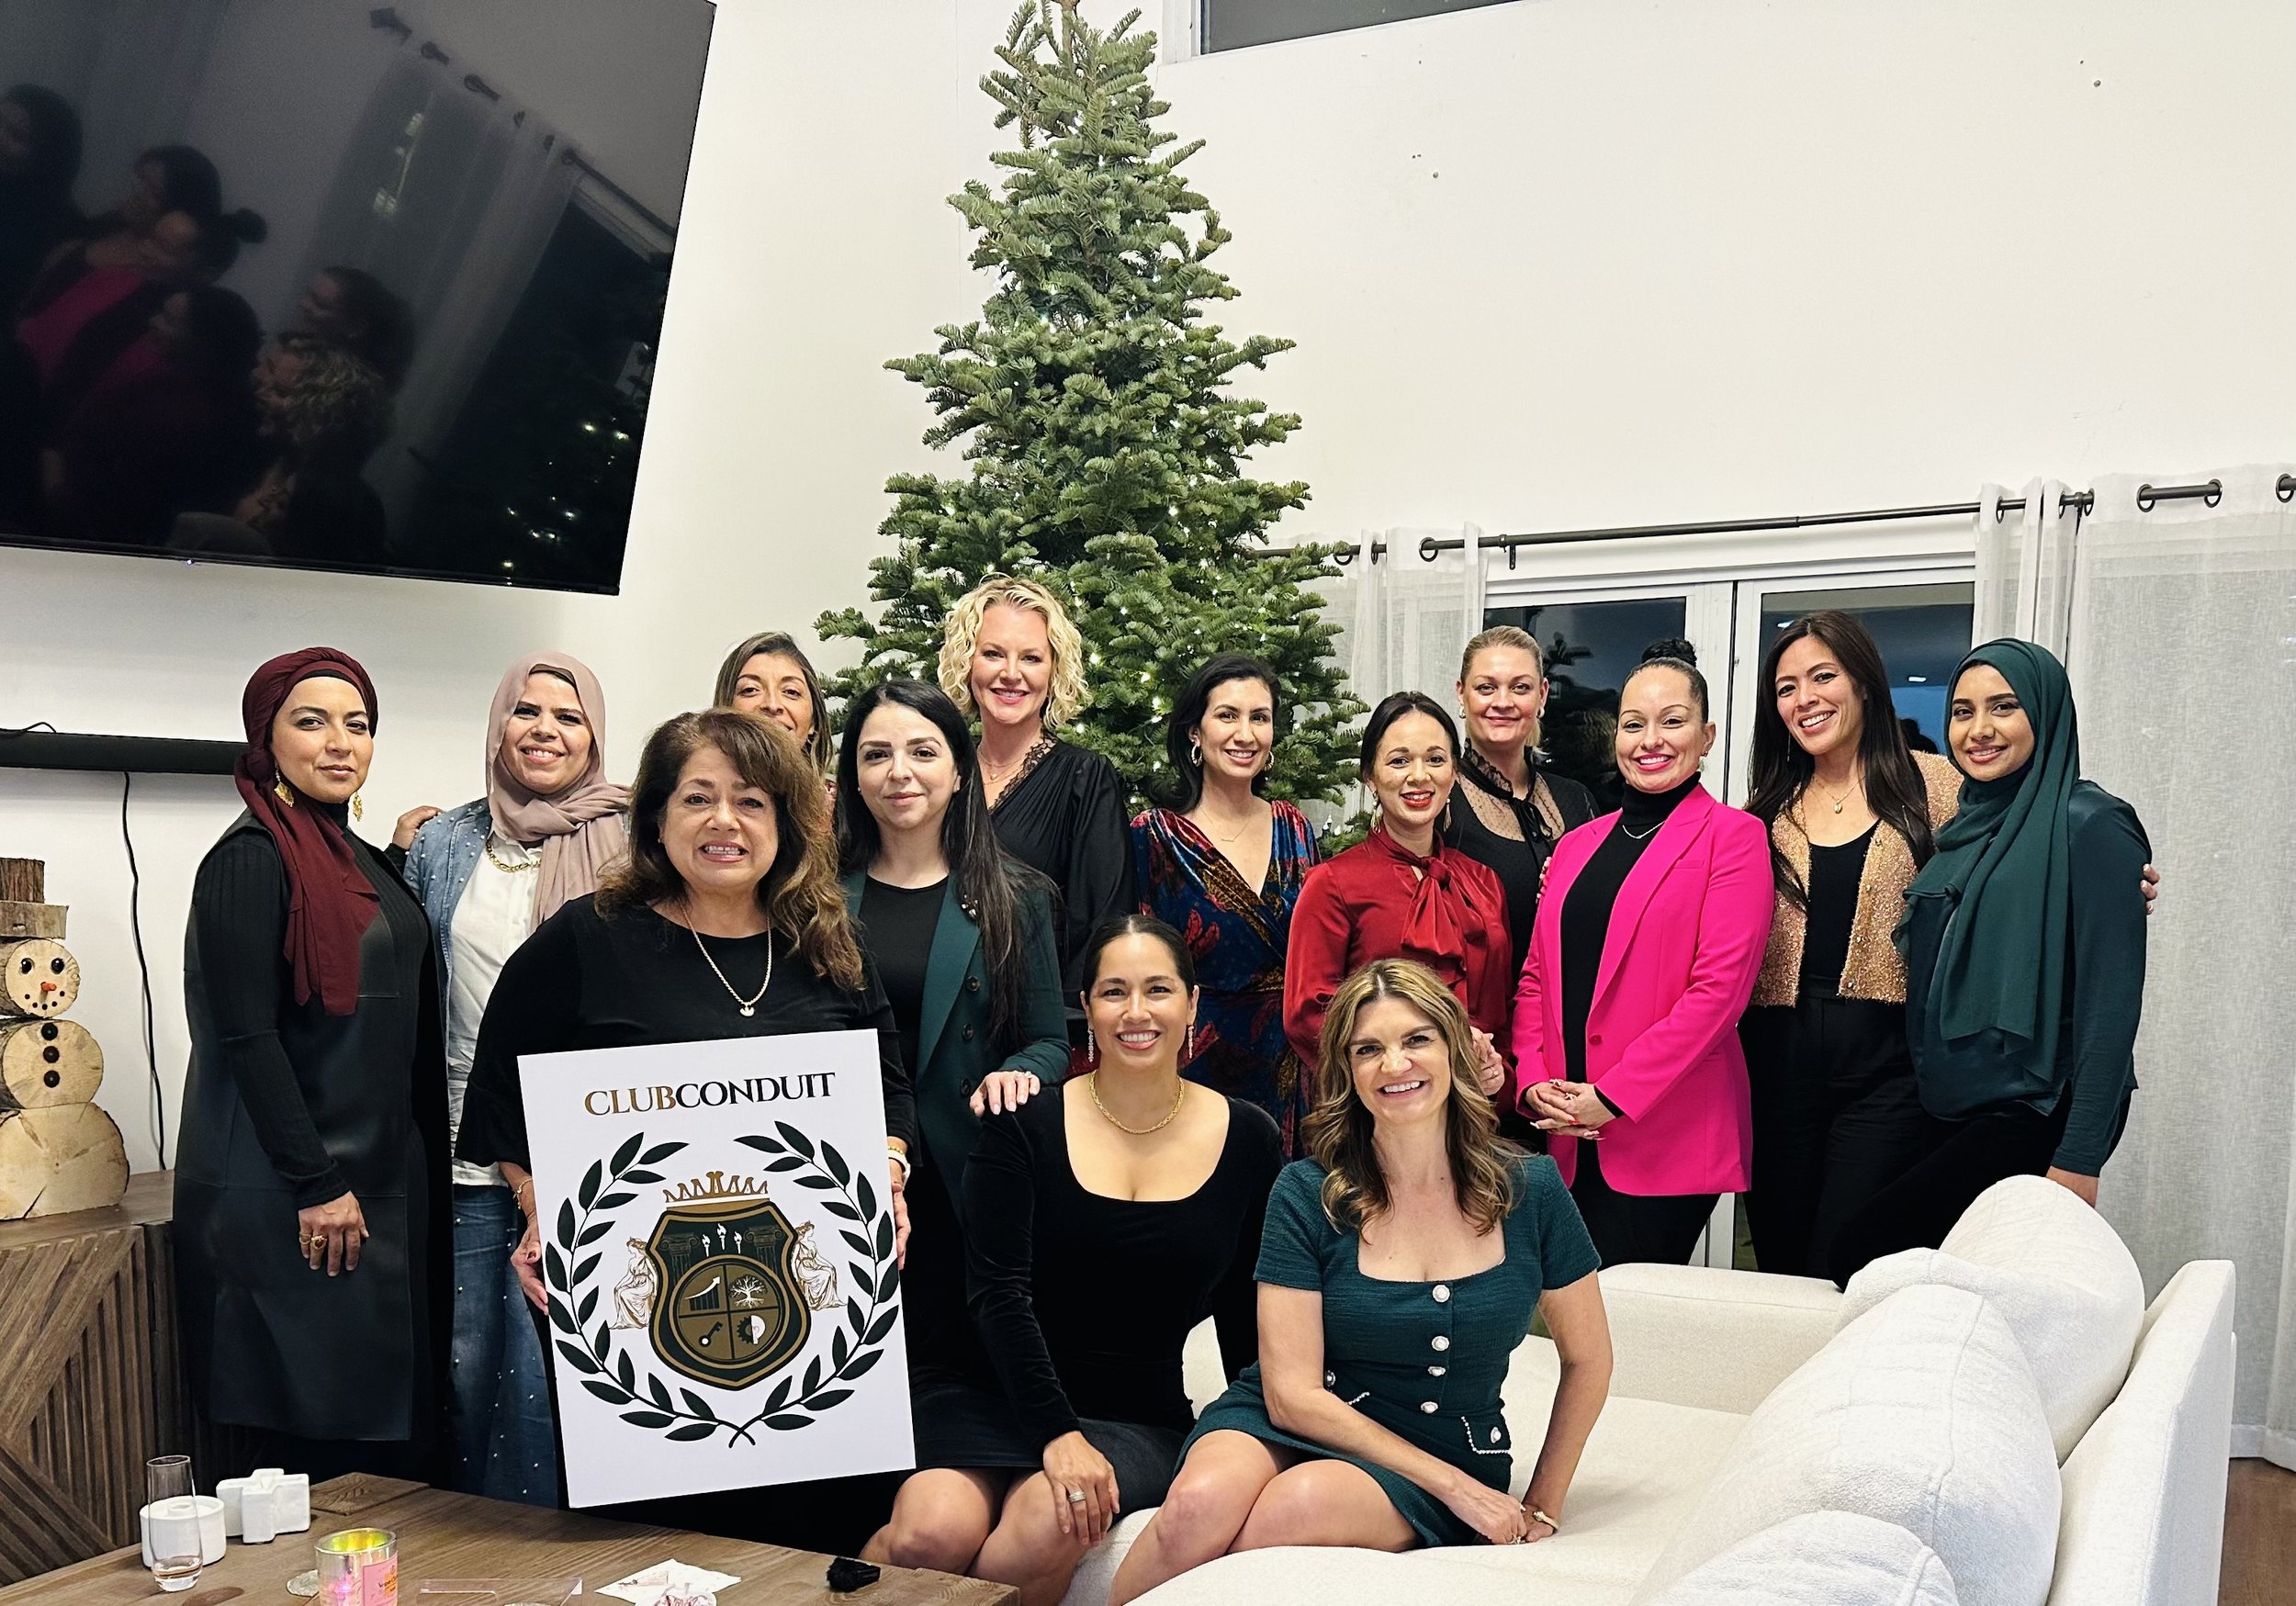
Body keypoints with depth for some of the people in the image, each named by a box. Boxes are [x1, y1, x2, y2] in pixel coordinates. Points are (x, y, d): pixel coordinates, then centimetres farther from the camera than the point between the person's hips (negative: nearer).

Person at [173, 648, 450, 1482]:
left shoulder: (361, 860, 14)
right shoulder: (250, 859, -11)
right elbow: (247, 1035, -17)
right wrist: (317, 1185, -18)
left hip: (381, 1184, 8)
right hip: (286, 1197, -8)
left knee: (389, 1435, 11)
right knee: (306, 1441, -3)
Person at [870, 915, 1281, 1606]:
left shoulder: (1247, 1139, 5)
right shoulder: (1025, 1124, -1)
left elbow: (1245, 1320, 12)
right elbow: (999, 1292, -9)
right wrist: (1055, 1431, -19)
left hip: (1144, 1420, 1)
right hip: (1001, 1399, -1)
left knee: (1050, 1524, -32)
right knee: (932, 1532, -31)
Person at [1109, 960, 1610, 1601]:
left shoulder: (1530, 1190, -3)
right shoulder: (1308, 1193, -7)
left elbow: (1587, 1360, 11)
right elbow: (1293, 1393, -10)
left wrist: (1541, 1511, 9)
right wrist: (1457, 1485, -13)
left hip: (1452, 1456, 0)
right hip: (1294, 1427, 0)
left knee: (1301, 1503, -36)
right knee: (1199, 1504, -35)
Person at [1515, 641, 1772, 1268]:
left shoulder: (1733, 836, -2)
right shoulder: (1577, 844, 17)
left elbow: (1719, 986, -11)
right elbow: (1535, 976, 15)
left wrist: (1611, 1096, -14)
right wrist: (1534, 1081, -2)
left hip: (1664, 1137, -5)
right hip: (1564, 1134, 5)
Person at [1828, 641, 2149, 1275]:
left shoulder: (2088, 824, -9)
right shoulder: (1963, 829, 14)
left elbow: (2111, 998, -14)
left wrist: (2080, 1159, -18)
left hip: (2035, 1111, -7)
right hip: (1955, 1110, 7)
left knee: (1865, 1249, -16)